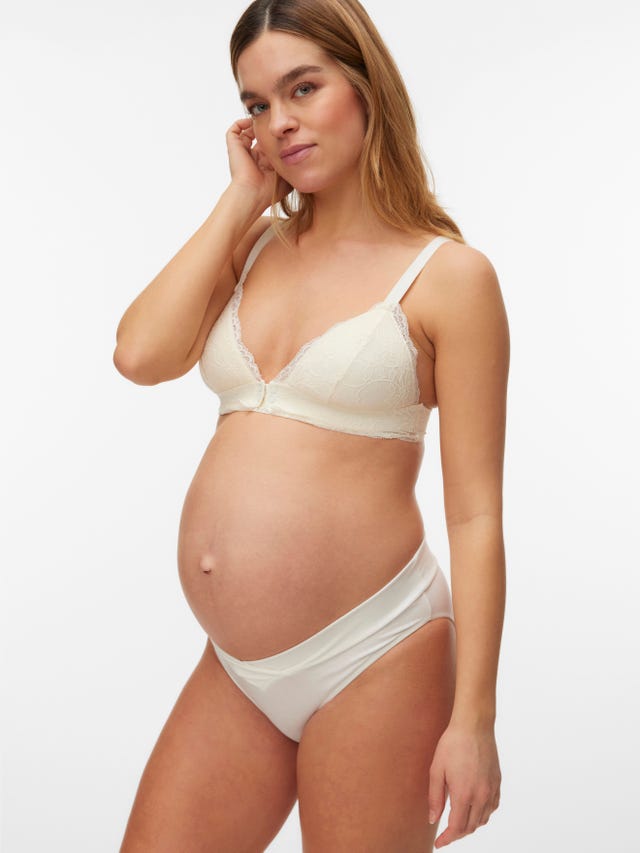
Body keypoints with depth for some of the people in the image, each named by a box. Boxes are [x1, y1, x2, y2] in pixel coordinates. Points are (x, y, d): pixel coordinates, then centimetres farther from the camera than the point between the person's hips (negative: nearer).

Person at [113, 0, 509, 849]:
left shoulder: (447, 276, -5)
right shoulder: (254, 247, 11)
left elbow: (476, 515, -8)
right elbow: (140, 355, -7)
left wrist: (473, 721, -11)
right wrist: (241, 201, 0)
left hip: (372, 662, -5)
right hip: (236, 670, 5)